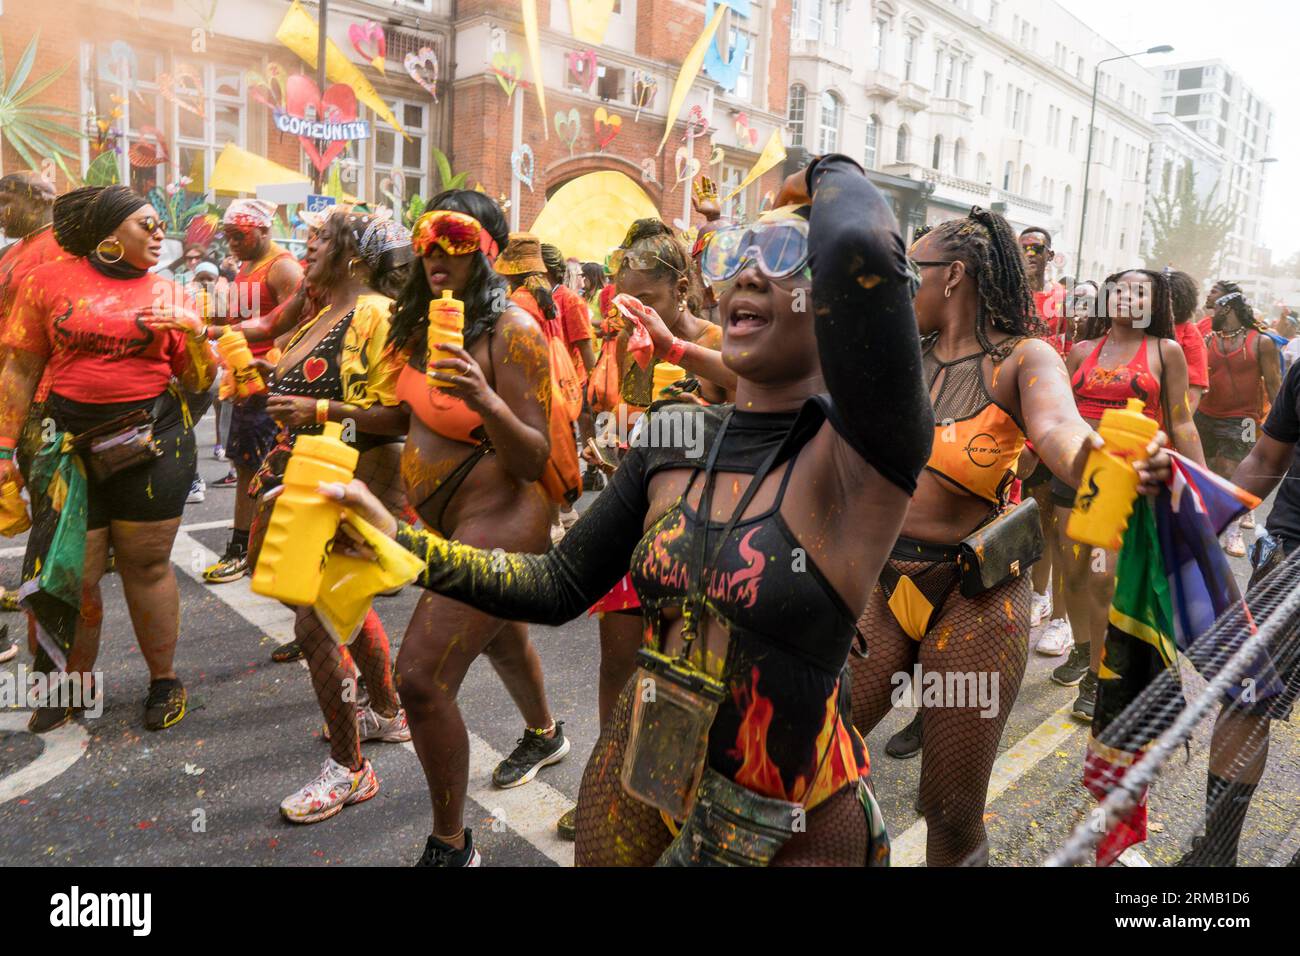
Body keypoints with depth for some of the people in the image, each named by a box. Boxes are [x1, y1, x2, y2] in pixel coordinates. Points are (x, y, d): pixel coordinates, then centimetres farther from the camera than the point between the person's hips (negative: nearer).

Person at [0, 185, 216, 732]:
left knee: (146, 565, 5)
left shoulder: (166, 293, 7)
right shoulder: (49, 282, 4)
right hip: (71, 442, 0)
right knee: (74, 574, 6)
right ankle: (75, 683, 29)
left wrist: (197, 331, -12)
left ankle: (163, 680, 21)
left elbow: (199, 382, 5)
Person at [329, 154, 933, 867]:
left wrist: (830, 174, -15)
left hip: (788, 827, -4)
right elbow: (560, 587, 3)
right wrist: (396, 540, -6)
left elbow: (861, 249, -38)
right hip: (638, 777, 5)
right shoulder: (674, 436, -2)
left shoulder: (859, 452, -19)